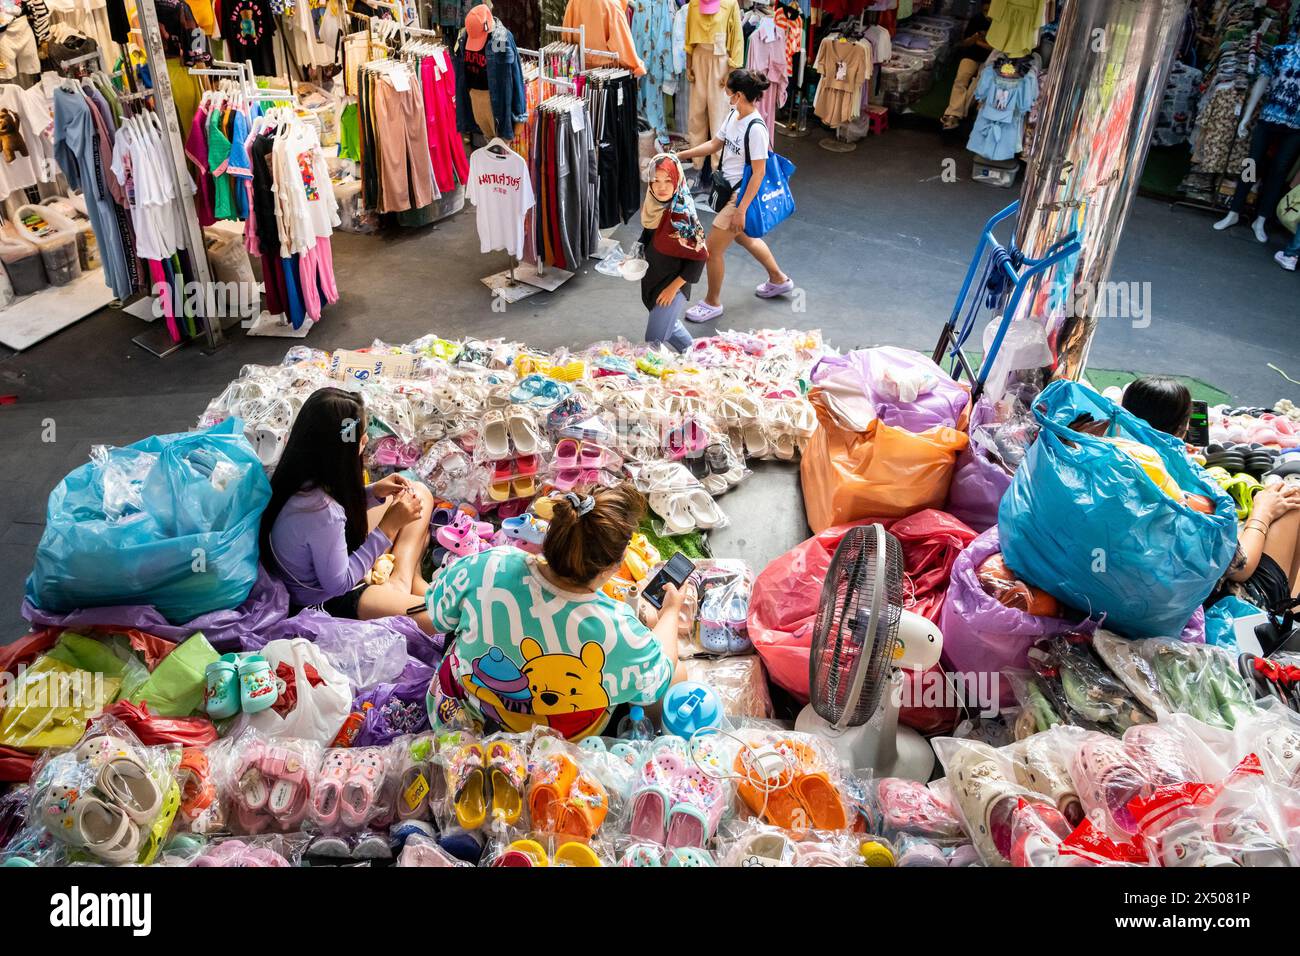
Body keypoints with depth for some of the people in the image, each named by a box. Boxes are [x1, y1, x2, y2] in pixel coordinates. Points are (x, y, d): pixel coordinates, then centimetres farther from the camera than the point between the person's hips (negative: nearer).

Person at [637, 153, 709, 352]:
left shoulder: (682, 215, -27)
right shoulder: (651, 205, -7)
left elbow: (699, 256, -21)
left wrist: (673, 287, -18)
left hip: (673, 285, -8)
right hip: (652, 279, 8)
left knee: (653, 342, -3)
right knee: (668, 326, 26)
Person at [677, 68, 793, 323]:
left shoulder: (756, 129, -26)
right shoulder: (733, 116, 0)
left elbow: (758, 173, -24)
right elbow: (714, 144, 15)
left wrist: (741, 210, -25)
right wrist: (679, 156, 11)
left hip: (743, 196, -10)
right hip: (729, 190, 10)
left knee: (713, 248, -1)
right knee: (744, 237, 28)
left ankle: (712, 303, 20)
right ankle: (779, 280, 48)